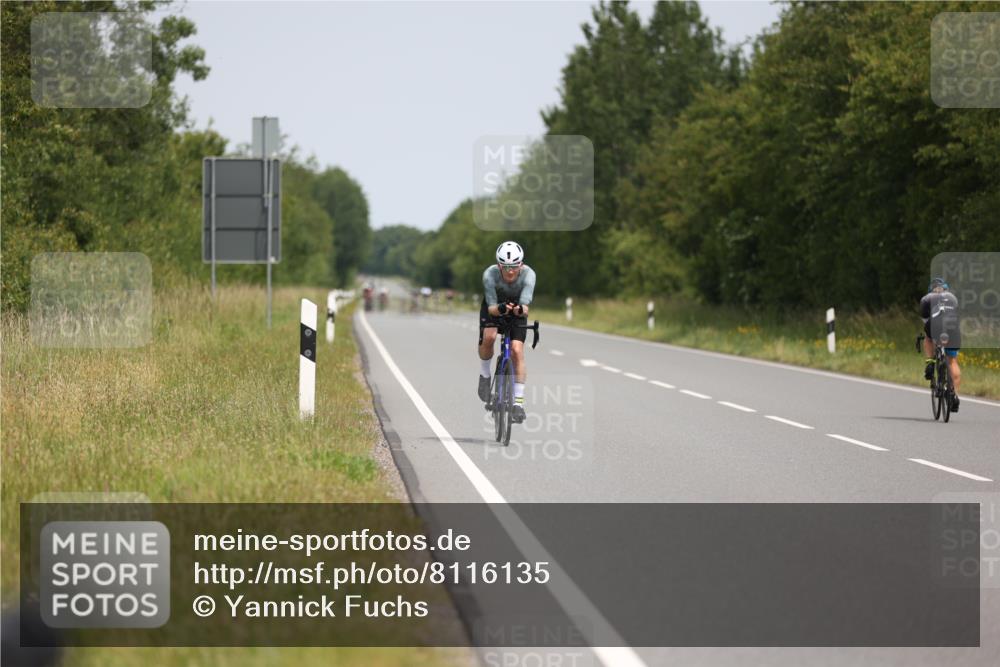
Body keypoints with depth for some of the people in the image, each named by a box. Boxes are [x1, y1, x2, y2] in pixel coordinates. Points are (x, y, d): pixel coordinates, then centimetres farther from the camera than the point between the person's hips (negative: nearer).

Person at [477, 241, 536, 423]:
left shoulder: (528, 274, -33)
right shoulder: (490, 274, -34)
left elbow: (525, 307, -40)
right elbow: (491, 308, -37)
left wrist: (520, 310, -63)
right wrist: (500, 309, -59)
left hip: (517, 310, 0)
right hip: (493, 307, 0)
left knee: (517, 351, -16)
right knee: (488, 337, -29)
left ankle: (518, 401, -9)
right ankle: (485, 375, -1)